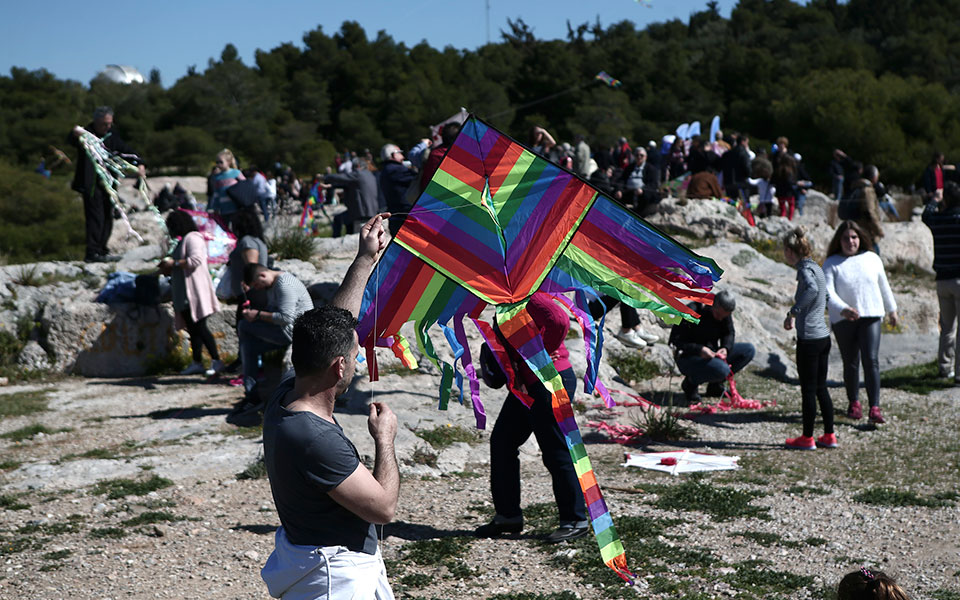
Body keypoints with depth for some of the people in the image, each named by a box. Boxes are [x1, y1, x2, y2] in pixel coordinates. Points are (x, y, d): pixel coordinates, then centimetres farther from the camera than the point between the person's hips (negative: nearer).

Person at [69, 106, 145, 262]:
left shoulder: (111, 135, 11)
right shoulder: (87, 134, -8)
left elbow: (125, 150, 10)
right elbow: (71, 141, -24)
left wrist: (139, 164, -7)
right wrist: (75, 134, -49)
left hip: (107, 183, 7)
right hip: (91, 184, -7)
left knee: (107, 217, 10)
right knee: (95, 217, -12)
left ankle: (101, 251, 19)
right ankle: (92, 253, -10)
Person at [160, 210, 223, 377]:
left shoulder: (192, 238, -8)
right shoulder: (183, 240, 22)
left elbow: (195, 260, -22)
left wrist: (173, 264, -13)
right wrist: (168, 268, 14)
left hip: (194, 291, -10)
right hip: (184, 294, 10)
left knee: (199, 327, -14)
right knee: (193, 328, 8)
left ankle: (216, 361, -14)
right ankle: (197, 363, 10)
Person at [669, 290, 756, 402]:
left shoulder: (725, 313, -2)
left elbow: (729, 333, 11)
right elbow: (675, 340, -20)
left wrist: (726, 348, -13)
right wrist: (699, 350, -33)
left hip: (712, 355, 8)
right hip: (688, 358, -8)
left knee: (749, 350, -6)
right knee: (722, 369, -36)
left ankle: (715, 384, 1)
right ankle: (690, 383, -6)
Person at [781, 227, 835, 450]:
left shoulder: (805, 270, -15)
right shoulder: (816, 268, 12)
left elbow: (812, 289, -36)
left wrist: (793, 312, -29)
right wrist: (794, 313, 22)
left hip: (809, 338, -9)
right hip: (823, 336, 9)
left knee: (808, 389, 2)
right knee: (821, 387, 15)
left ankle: (807, 438, 11)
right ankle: (829, 436, 20)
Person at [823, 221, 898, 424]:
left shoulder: (872, 259, 9)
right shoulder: (831, 264, 0)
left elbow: (884, 286, 21)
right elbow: (828, 292, -13)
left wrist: (892, 310, 28)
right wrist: (843, 309, -30)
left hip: (871, 316, 1)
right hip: (843, 320, -1)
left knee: (871, 360, -11)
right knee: (850, 363, 5)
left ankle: (874, 408, -14)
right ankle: (853, 403, 24)